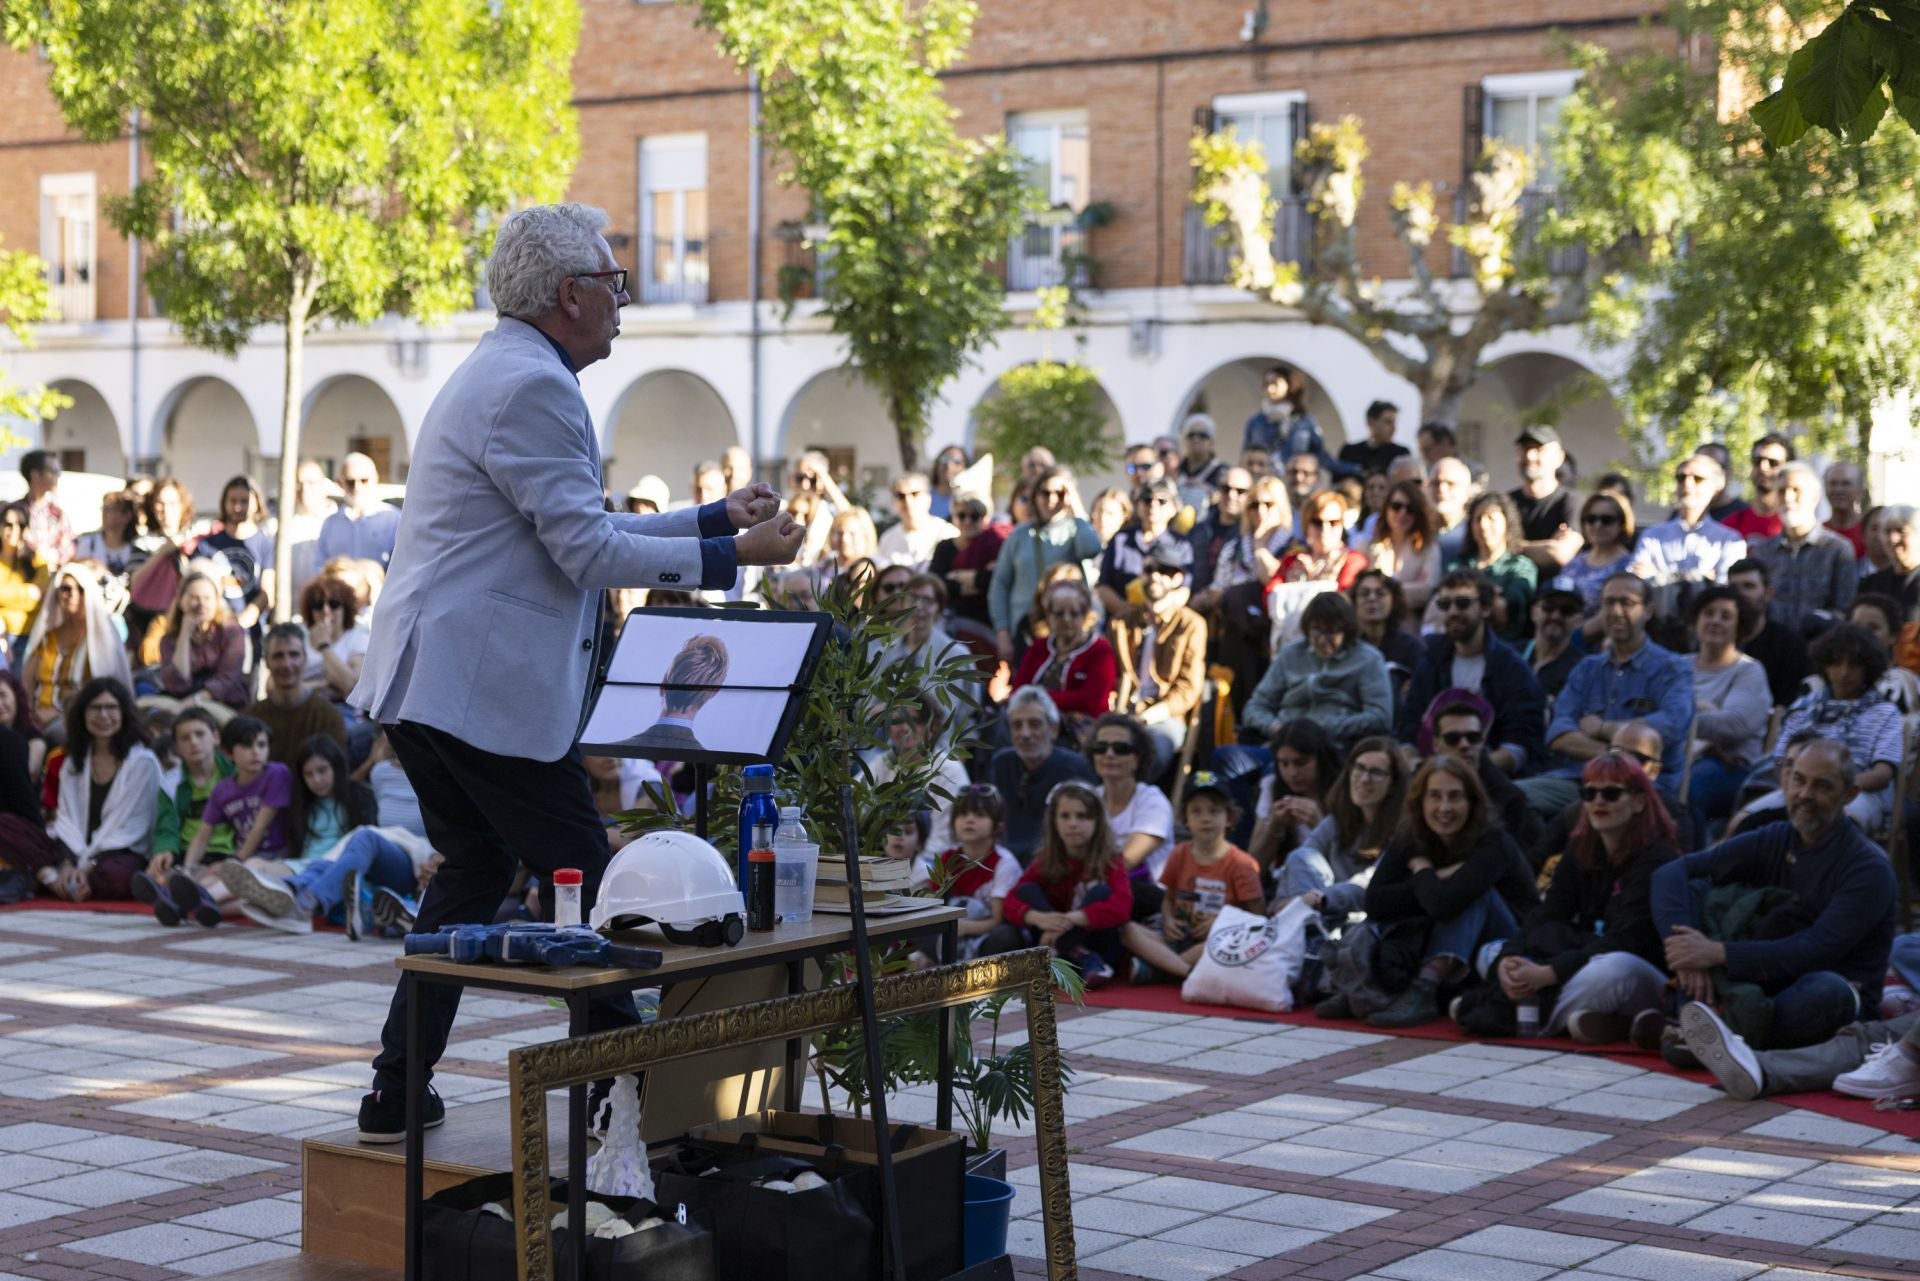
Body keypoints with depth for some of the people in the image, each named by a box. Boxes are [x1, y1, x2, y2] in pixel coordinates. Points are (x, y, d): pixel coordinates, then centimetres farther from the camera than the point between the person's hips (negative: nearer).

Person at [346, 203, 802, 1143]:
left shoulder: (502, 372, 20)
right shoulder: (534, 385, -15)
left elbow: (571, 528, 24)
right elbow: (586, 551, -18)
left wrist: (711, 516, 21)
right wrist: (730, 556, -13)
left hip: (424, 678, 11)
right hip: (482, 684, -11)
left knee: (473, 872, 17)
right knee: (583, 880, -2)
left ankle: (398, 1094, 18)